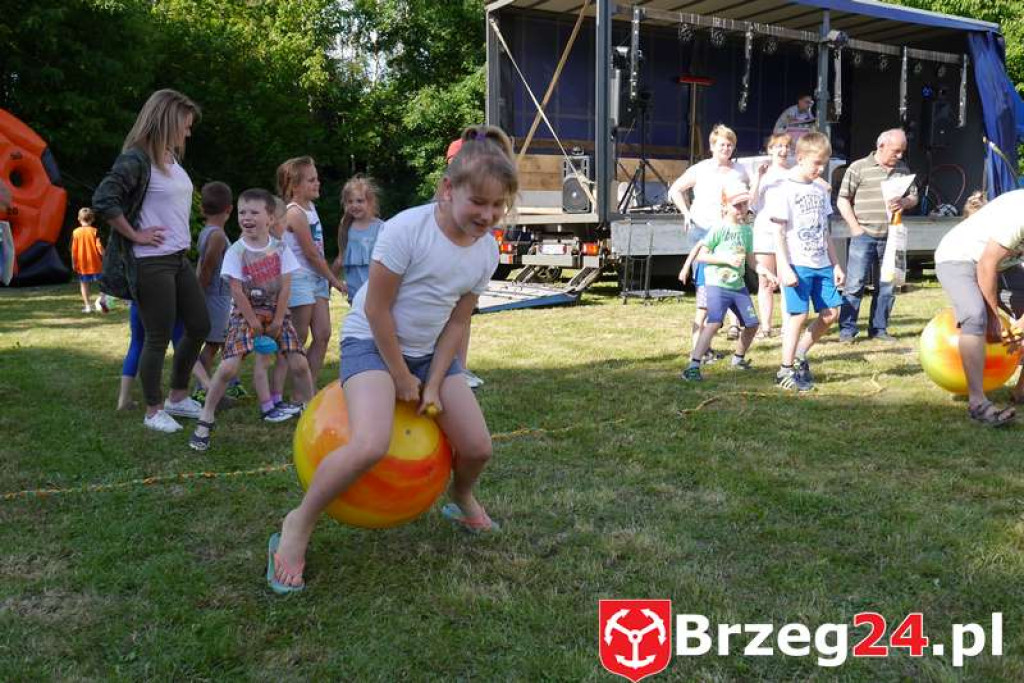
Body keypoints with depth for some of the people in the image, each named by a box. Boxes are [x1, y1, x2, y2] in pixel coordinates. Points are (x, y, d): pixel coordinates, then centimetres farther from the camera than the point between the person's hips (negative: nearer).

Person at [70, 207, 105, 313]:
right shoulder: (95, 231, -8)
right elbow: (99, 247, -11)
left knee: (84, 284, 10)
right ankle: (101, 299, -7)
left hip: (82, 264, 1)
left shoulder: (76, 232, -3)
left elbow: (74, 250, -1)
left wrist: (74, 263, 7)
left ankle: (87, 306, 7)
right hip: (95, 262, -1)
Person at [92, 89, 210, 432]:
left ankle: (178, 397, 29)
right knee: (159, 337, 1)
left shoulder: (172, 159, 10)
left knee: (199, 326, 13)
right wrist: (135, 235, -15)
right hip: (151, 263, -8)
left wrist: (182, 239, 11)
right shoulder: (136, 159, -14)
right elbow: (103, 200, -24)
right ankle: (153, 411, 16)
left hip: (180, 258, 8)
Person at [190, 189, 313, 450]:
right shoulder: (235, 252, -10)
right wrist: (254, 322, -11)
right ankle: (205, 421, -3)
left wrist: (277, 321, -7)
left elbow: (285, 287, -4)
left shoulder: (280, 248, -4)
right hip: (245, 313, -2)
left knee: (299, 364, -3)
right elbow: (237, 291, -11)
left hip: (276, 312, 2)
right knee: (228, 367, -15)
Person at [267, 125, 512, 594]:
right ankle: (299, 524, -6)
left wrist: (433, 385, -6)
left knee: (478, 448, 0)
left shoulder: (487, 249, -6)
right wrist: (402, 378, -13)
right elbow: (376, 309, -19)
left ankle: (461, 499, 36)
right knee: (370, 447, -29)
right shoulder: (407, 229, -25)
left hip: (430, 350, 6)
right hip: (373, 343, -6)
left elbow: (458, 321, 0)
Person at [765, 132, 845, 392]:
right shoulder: (784, 190, -7)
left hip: (821, 264, 7)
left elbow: (825, 232, 18)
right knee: (799, 315, -5)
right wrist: (784, 268, -17)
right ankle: (785, 370, 7)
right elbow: (779, 232, -11)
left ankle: (800, 354, 22)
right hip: (797, 265, -7)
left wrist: (835, 264, 15)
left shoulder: (821, 190, 14)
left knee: (831, 312, 5)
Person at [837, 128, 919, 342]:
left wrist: (904, 203, -5)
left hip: (891, 237, 5)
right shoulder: (859, 168, -2)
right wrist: (855, 227, -8)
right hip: (864, 235, -5)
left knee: (887, 286, 9)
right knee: (855, 283, -6)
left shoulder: (903, 169, 12)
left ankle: (879, 329, 18)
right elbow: (843, 200, -2)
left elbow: (914, 196, 19)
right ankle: (846, 330, 0)